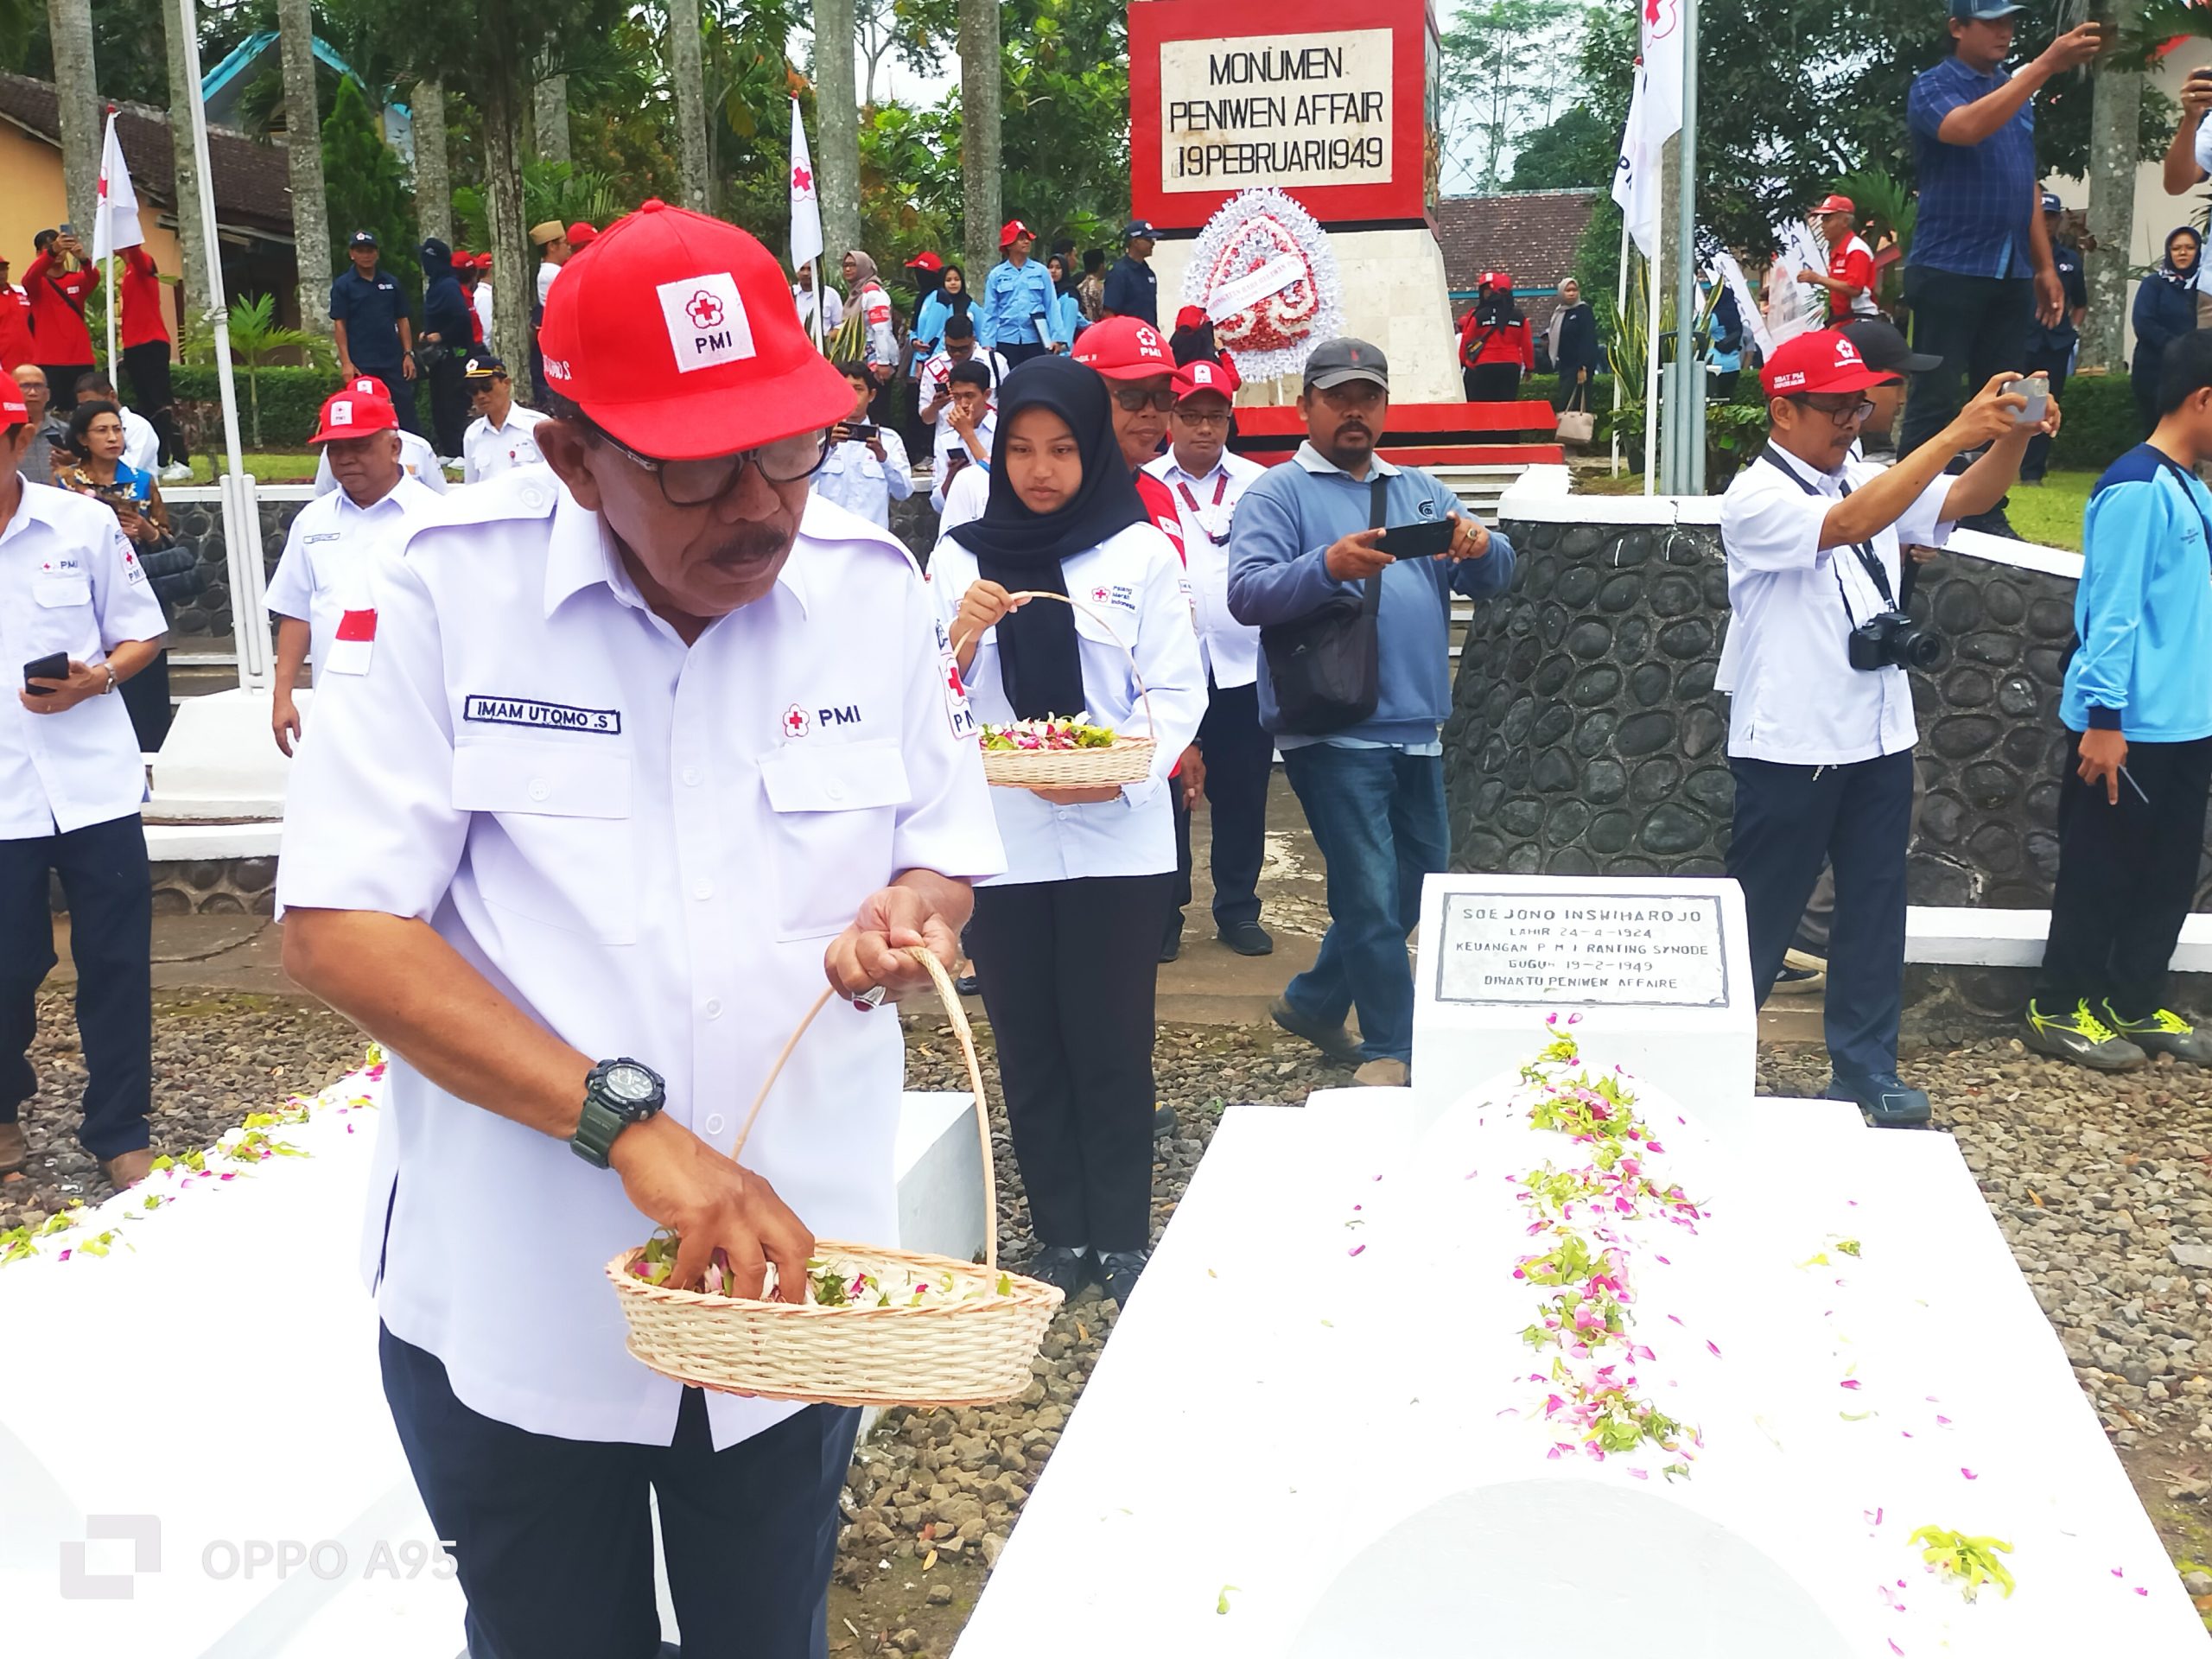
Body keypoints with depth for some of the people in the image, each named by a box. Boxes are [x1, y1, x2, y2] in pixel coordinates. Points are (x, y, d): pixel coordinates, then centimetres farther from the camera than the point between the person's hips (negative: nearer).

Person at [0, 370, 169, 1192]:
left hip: (94, 784, 0)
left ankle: (119, 1132, 19)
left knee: (115, 964, 4)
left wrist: (93, 680, -13)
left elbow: (141, 636, 6)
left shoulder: (84, 524, 0)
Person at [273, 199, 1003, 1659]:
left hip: (792, 1271, 2)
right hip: (513, 1305, -2)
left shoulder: (876, 591, -4)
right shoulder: (449, 587, -13)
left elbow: (945, 858, 7)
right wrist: (628, 1123, -25)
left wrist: (909, 914, -18)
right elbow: (338, 930, -16)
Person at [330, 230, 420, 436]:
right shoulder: (343, 285, 1)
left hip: (393, 360, 3)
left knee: (406, 411, 1)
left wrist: (408, 354, 3)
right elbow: (339, 324, -2)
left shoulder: (391, 282, 10)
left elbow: (402, 320, 12)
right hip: (361, 364, -3)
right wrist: (346, 362, -9)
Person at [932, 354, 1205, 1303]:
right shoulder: (960, 556, 7)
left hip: (1115, 836, -2)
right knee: (1029, 1045, 8)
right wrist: (961, 635, -14)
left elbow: (1178, 690, -2)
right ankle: (1060, 1234, 20)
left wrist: (1126, 769, -18)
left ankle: (1122, 1238, 15)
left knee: (1112, 1044, 3)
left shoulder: (1140, 552, 1)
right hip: (1000, 841, 2)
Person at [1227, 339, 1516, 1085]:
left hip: (1416, 729, 7)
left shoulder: (1419, 489, 17)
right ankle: (1389, 1047, 12)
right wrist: (1329, 564, -32)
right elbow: (1246, 593, -16)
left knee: (1418, 883, 15)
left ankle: (1312, 1003, 32)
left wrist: (1480, 546, -15)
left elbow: (1493, 577, 9)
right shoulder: (1278, 493, -1)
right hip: (1333, 730, -7)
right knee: (1371, 892, -4)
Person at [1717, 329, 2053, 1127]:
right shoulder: (1756, 496, -12)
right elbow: (1850, 525, -29)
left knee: (1875, 909, 11)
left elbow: (1968, 499, -1)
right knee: (1760, 915, 3)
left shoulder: (1870, 482, 10)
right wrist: (1955, 435, -33)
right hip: (1789, 751, -7)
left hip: (1880, 740, 7)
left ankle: (1866, 1067, 22)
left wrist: (2014, 434, -21)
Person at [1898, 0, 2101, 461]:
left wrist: (2046, 267, 16)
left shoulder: (2018, 92, 17)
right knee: (1934, 402, -8)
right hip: (1949, 269, -7)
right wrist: (2045, 65, -28)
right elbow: (1968, 128, -26)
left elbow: (2028, 185, 20)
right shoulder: (1933, 87, -3)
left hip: (2012, 274, 7)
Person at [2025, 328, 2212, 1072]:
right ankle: (2060, 1010, 13)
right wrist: (2104, 717, -19)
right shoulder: (2136, 488, -15)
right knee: (2101, 871, 2)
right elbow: (2113, 610, -18)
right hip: (2130, 727, -8)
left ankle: (2135, 1004, 24)